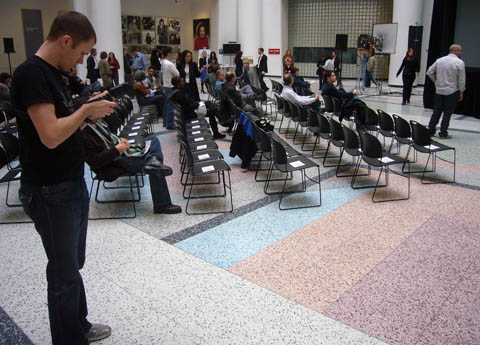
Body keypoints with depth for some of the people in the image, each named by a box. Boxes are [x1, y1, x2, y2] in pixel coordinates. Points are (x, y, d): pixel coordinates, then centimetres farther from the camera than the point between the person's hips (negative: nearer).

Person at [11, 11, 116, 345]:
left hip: (74, 184, 9)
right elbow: (50, 135, -27)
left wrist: (88, 111, 1)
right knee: (64, 273, 5)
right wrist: (86, 110, -14)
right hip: (50, 192, -9)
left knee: (73, 264, 20)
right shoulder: (31, 74, -18)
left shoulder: (54, 72, 12)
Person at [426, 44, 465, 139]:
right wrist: (461, 92, 1)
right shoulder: (460, 62, -9)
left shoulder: (439, 60, 5)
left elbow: (429, 72, 6)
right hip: (452, 92, -4)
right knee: (447, 113, 2)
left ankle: (431, 131, 14)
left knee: (436, 111, 12)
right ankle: (443, 133, 4)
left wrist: (436, 82, 11)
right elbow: (461, 80, -8)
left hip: (439, 91, 4)